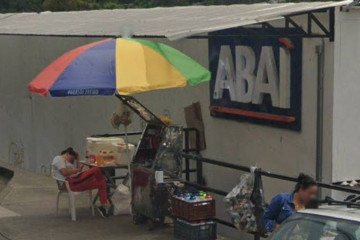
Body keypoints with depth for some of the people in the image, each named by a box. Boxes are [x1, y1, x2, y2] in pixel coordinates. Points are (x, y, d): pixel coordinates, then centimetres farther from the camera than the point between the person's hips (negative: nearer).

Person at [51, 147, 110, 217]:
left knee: (102, 182, 2)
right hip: (70, 184, -11)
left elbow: (76, 172, 20)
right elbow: (64, 173, -17)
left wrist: (77, 160, 21)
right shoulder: (59, 159, 0)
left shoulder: (67, 162, 31)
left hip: (75, 181, 11)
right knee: (96, 170, -14)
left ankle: (104, 206, -6)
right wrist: (77, 170, -8)